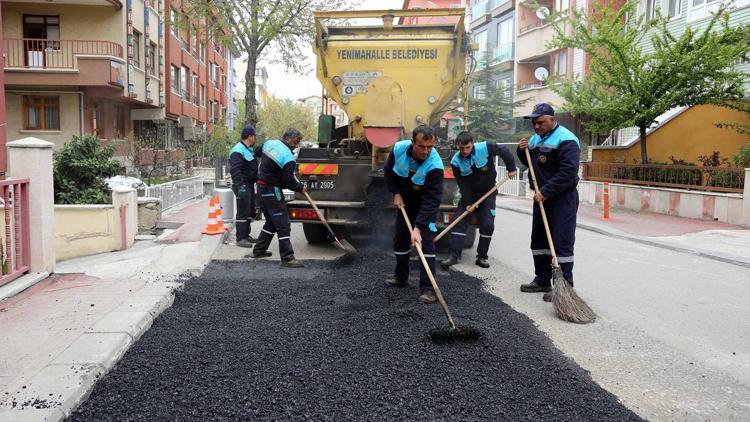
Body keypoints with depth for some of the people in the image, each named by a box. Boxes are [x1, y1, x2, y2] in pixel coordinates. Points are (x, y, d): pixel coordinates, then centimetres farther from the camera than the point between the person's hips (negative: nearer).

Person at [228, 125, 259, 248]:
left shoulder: (250, 150, 16)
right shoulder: (238, 151, -16)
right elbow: (235, 170, -25)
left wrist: (256, 179, 24)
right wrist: (239, 185, -31)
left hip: (250, 184, 10)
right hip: (243, 185, -10)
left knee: (250, 211, 16)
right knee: (243, 212, -7)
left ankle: (246, 235, 26)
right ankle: (240, 238, -3)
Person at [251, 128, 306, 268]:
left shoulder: (269, 143, 3)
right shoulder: (288, 158, -21)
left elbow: (258, 153, 24)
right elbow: (288, 182, -18)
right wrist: (301, 187, 1)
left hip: (261, 187, 9)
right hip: (273, 191, -9)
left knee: (271, 222, 22)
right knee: (283, 225, -6)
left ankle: (259, 250, 30)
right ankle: (287, 258, -6)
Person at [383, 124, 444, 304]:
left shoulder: (435, 165, -36)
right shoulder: (399, 149, -23)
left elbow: (430, 201, -37)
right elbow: (388, 171, -1)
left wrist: (418, 227, -42)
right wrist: (396, 193, -9)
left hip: (426, 205, -4)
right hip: (405, 201, 5)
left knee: (426, 242, -13)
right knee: (400, 240, 11)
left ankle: (427, 287, -8)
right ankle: (401, 277, 29)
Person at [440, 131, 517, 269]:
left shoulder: (484, 148, -21)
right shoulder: (456, 161, -16)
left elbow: (504, 151, -7)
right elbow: (463, 184, -13)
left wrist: (511, 168, -4)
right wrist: (468, 203, -16)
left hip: (488, 192, -1)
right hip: (469, 193, 1)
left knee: (487, 224, -7)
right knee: (459, 221, -9)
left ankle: (482, 257, 5)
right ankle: (454, 255, -6)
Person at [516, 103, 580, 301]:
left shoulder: (566, 140, -15)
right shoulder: (536, 138, 13)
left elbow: (568, 173, -24)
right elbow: (529, 163, 25)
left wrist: (545, 192, -23)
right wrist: (523, 151, 4)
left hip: (562, 198, -9)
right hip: (542, 197, 10)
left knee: (562, 243, -7)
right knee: (539, 240, 15)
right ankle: (542, 280, 26)